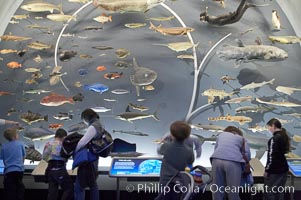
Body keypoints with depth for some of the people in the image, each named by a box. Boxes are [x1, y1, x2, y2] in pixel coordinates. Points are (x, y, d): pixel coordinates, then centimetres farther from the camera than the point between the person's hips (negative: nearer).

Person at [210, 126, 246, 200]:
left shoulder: (221, 134, 33)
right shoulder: (240, 138, 28)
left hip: (217, 160, 2)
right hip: (233, 162, -2)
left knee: (217, 191, 7)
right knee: (233, 193, 1)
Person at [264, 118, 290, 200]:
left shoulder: (274, 139, -18)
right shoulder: (284, 137, 8)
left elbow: (271, 156, -20)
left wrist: (267, 170, -12)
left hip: (274, 170, -8)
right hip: (283, 168, 8)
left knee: (270, 192, 1)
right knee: (280, 191, 14)